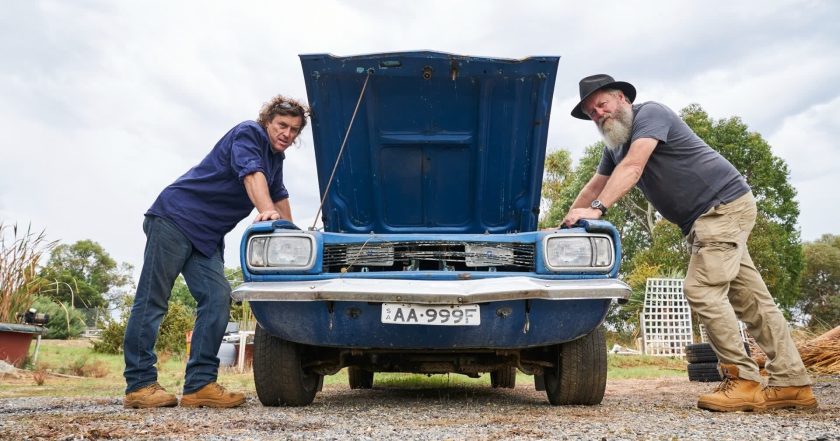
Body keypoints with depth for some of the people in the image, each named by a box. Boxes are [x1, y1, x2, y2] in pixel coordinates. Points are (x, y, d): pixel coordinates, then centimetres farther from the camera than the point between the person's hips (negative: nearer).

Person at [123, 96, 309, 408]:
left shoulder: (276, 159, 18)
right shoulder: (248, 133, -8)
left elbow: (279, 196, 29)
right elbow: (252, 175, -24)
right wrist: (267, 212, -39)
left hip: (207, 236, 8)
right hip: (175, 216, -8)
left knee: (217, 299, -8)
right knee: (152, 300, -6)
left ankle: (200, 385, -8)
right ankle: (139, 384, -3)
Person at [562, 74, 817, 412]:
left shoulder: (649, 113, -11)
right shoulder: (614, 146, 16)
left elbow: (632, 167, -26)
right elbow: (595, 185, 22)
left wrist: (597, 209, -35)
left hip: (725, 203, -9)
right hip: (702, 220, 10)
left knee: (702, 290, -18)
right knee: (749, 298, 7)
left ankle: (744, 381, -11)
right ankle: (791, 383, 10)